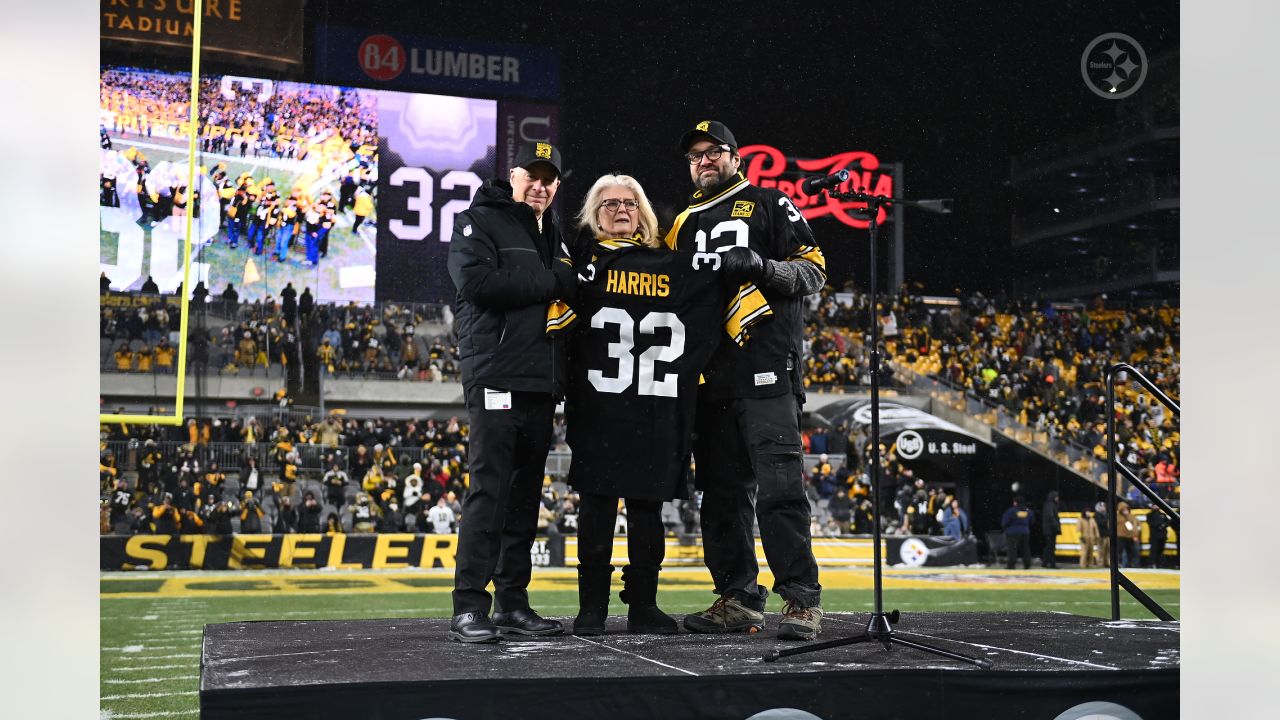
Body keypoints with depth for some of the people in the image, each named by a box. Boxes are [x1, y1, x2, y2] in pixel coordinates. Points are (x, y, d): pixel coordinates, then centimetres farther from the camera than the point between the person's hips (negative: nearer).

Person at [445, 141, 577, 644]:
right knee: (489, 491, -10)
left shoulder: (553, 235, 23)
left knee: (526, 494, 9)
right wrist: (551, 282, -12)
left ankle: (512, 602, 15)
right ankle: (469, 607, -7)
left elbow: (567, 293, 27)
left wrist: (568, 284, 4)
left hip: (541, 382, 7)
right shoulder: (479, 221, 1)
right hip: (497, 376, -7)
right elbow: (476, 281, -16)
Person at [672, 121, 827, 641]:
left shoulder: (769, 205, 8)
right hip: (708, 378, 6)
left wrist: (761, 266, -17)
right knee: (722, 494, 6)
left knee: (779, 489, -12)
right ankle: (738, 598, 12)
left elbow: (814, 270, -1)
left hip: (766, 370, -6)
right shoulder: (683, 226, 23)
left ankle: (803, 600, -10)